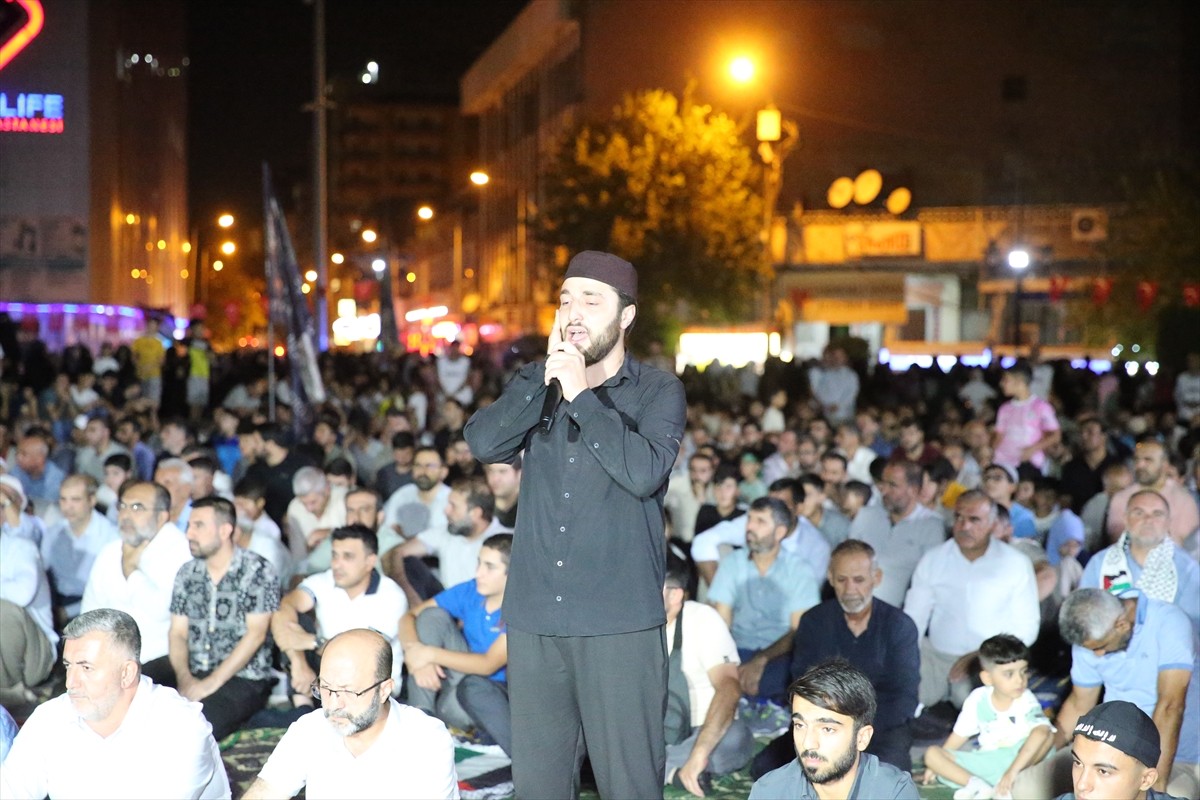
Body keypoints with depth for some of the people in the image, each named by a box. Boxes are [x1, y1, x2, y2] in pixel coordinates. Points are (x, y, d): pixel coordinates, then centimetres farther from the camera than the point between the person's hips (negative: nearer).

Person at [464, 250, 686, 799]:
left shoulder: (657, 392, 1)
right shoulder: (536, 381, 13)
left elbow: (644, 472, -17)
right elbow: (484, 444, -4)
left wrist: (581, 395, -13)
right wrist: (548, 376, -9)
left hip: (618, 623, -3)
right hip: (534, 618, 4)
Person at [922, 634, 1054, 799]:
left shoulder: (1027, 701, -15)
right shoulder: (978, 699, -3)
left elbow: (1041, 732, -33)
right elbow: (960, 735, 10)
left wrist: (1013, 770, -43)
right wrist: (938, 765, 12)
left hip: (1020, 759, -3)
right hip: (985, 761, 3)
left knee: (1047, 735, -31)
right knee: (932, 753, -12)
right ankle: (978, 785, -31)